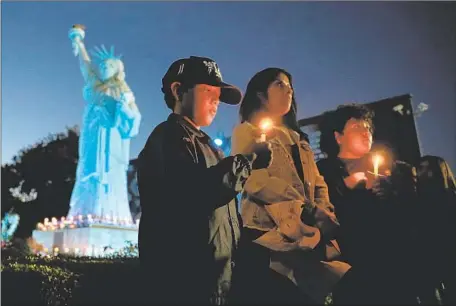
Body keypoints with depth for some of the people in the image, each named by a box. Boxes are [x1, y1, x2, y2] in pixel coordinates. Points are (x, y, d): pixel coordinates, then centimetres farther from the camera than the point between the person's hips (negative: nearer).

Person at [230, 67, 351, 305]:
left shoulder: (298, 138, 26)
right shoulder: (247, 132, 4)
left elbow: (317, 182, 18)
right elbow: (256, 180, -13)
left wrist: (323, 211, -5)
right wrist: (309, 208, -16)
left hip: (308, 236, 7)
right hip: (268, 235, -6)